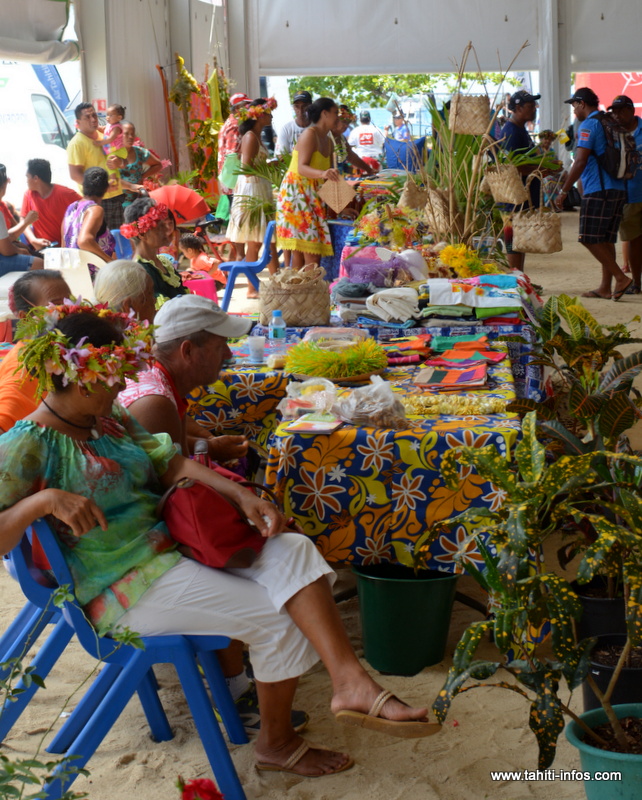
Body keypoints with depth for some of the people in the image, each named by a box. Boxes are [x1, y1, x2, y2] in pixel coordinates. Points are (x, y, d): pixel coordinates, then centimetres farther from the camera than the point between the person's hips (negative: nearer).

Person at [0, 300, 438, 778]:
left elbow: (171, 463, 3)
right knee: (276, 617, -13)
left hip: (171, 545, 8)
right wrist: (44, 500, -39)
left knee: (292, 551, -10)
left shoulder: (110, 419, 9)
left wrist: (242, 496, -12)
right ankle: (276, 744, 8)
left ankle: (352, 683, -23)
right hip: (125, 590, -8)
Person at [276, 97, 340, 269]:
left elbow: (330, 177, 22)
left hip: (311, 197, 9)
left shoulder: (328, 141, 17)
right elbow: (301, 168, -23)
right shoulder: (310, 134, -10)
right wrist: (322, 174, -41)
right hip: (295, 194, -9)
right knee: (312, 255, -16)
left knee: (299, 254, 3)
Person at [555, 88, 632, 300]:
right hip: (618, 189, 9)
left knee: (590, 238, -6)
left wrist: (563, 191, -13)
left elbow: (580, 162, -16)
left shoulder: (588, 125, -8)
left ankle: (620, 277, -10)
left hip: (598, 190, -9)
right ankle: (606, 287, 11)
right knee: (606, 239, 10)